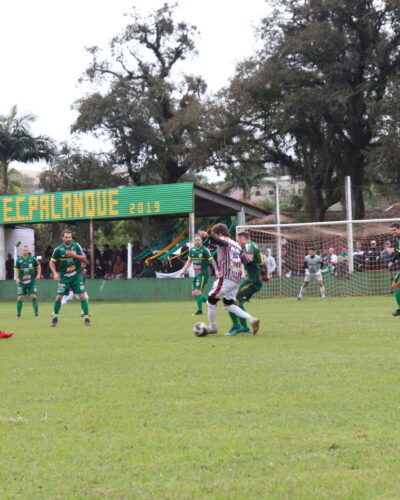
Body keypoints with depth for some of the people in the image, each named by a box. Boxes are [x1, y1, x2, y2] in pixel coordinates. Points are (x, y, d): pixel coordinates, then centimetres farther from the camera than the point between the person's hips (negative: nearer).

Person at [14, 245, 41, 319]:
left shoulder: (33, 259, 1)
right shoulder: (19, 260, 2)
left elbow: (38, 267, 12)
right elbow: (16, 270, 7)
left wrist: (38, 275, -2)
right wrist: (17, 278, -6)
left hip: (31, 281, 0)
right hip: (22, 282, 0)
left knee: (34, 297, -8)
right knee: (20, 297, -5)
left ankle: (36, 313, 3)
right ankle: (18, 314, 7)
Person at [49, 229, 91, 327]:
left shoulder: (76, 246, -3)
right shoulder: (58, 249, -6)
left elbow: (84, 259, -3)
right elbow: (52, 262, 6)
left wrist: (75, 255, -18)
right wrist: (55, 273, -8)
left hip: (77, 276, 0)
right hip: (64, 277, 0)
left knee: (82, 296, -8)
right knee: (58, 297, -5)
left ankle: (86, 317, 2)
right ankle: (55, 317, 13)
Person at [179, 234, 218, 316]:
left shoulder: (205, 250, -10)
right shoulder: (192, 250, 10)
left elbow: (212, 260, -13)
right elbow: (189, 261, 20)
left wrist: (216, 270, -25)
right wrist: (183, 271, 14)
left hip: (203, 273, -8)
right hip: (196, 274, 8)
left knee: (197, 291, -14)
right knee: (194, 294, 6)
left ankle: (200, 310, -6)